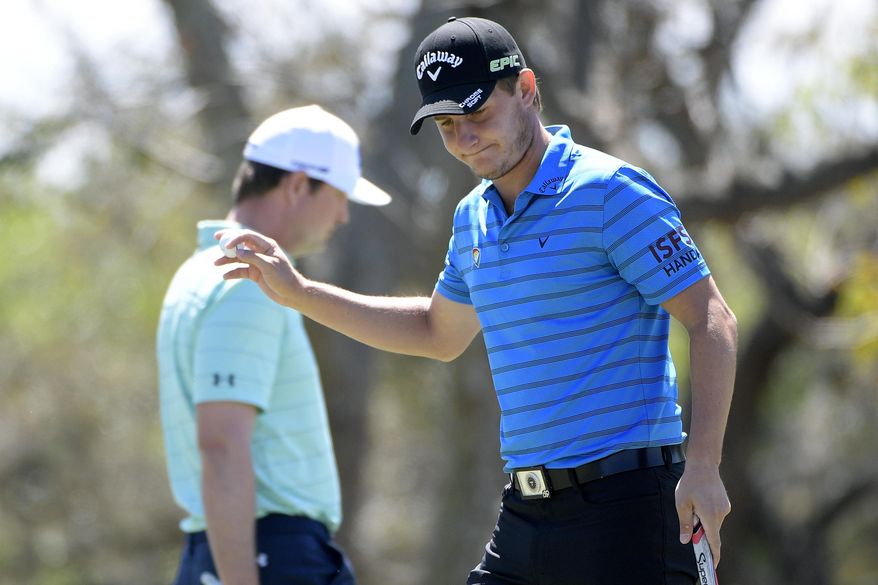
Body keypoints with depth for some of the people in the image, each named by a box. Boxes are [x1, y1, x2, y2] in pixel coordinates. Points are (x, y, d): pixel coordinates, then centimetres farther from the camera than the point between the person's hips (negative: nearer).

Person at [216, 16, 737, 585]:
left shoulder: (611, 191, -10)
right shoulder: (474, 217, 15)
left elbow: (713, 322, -12)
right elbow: (439, 333, 33)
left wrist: (703, 465, -21)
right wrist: (299, 292, 28)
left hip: (624, 504, -8)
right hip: (525, 514, 8)